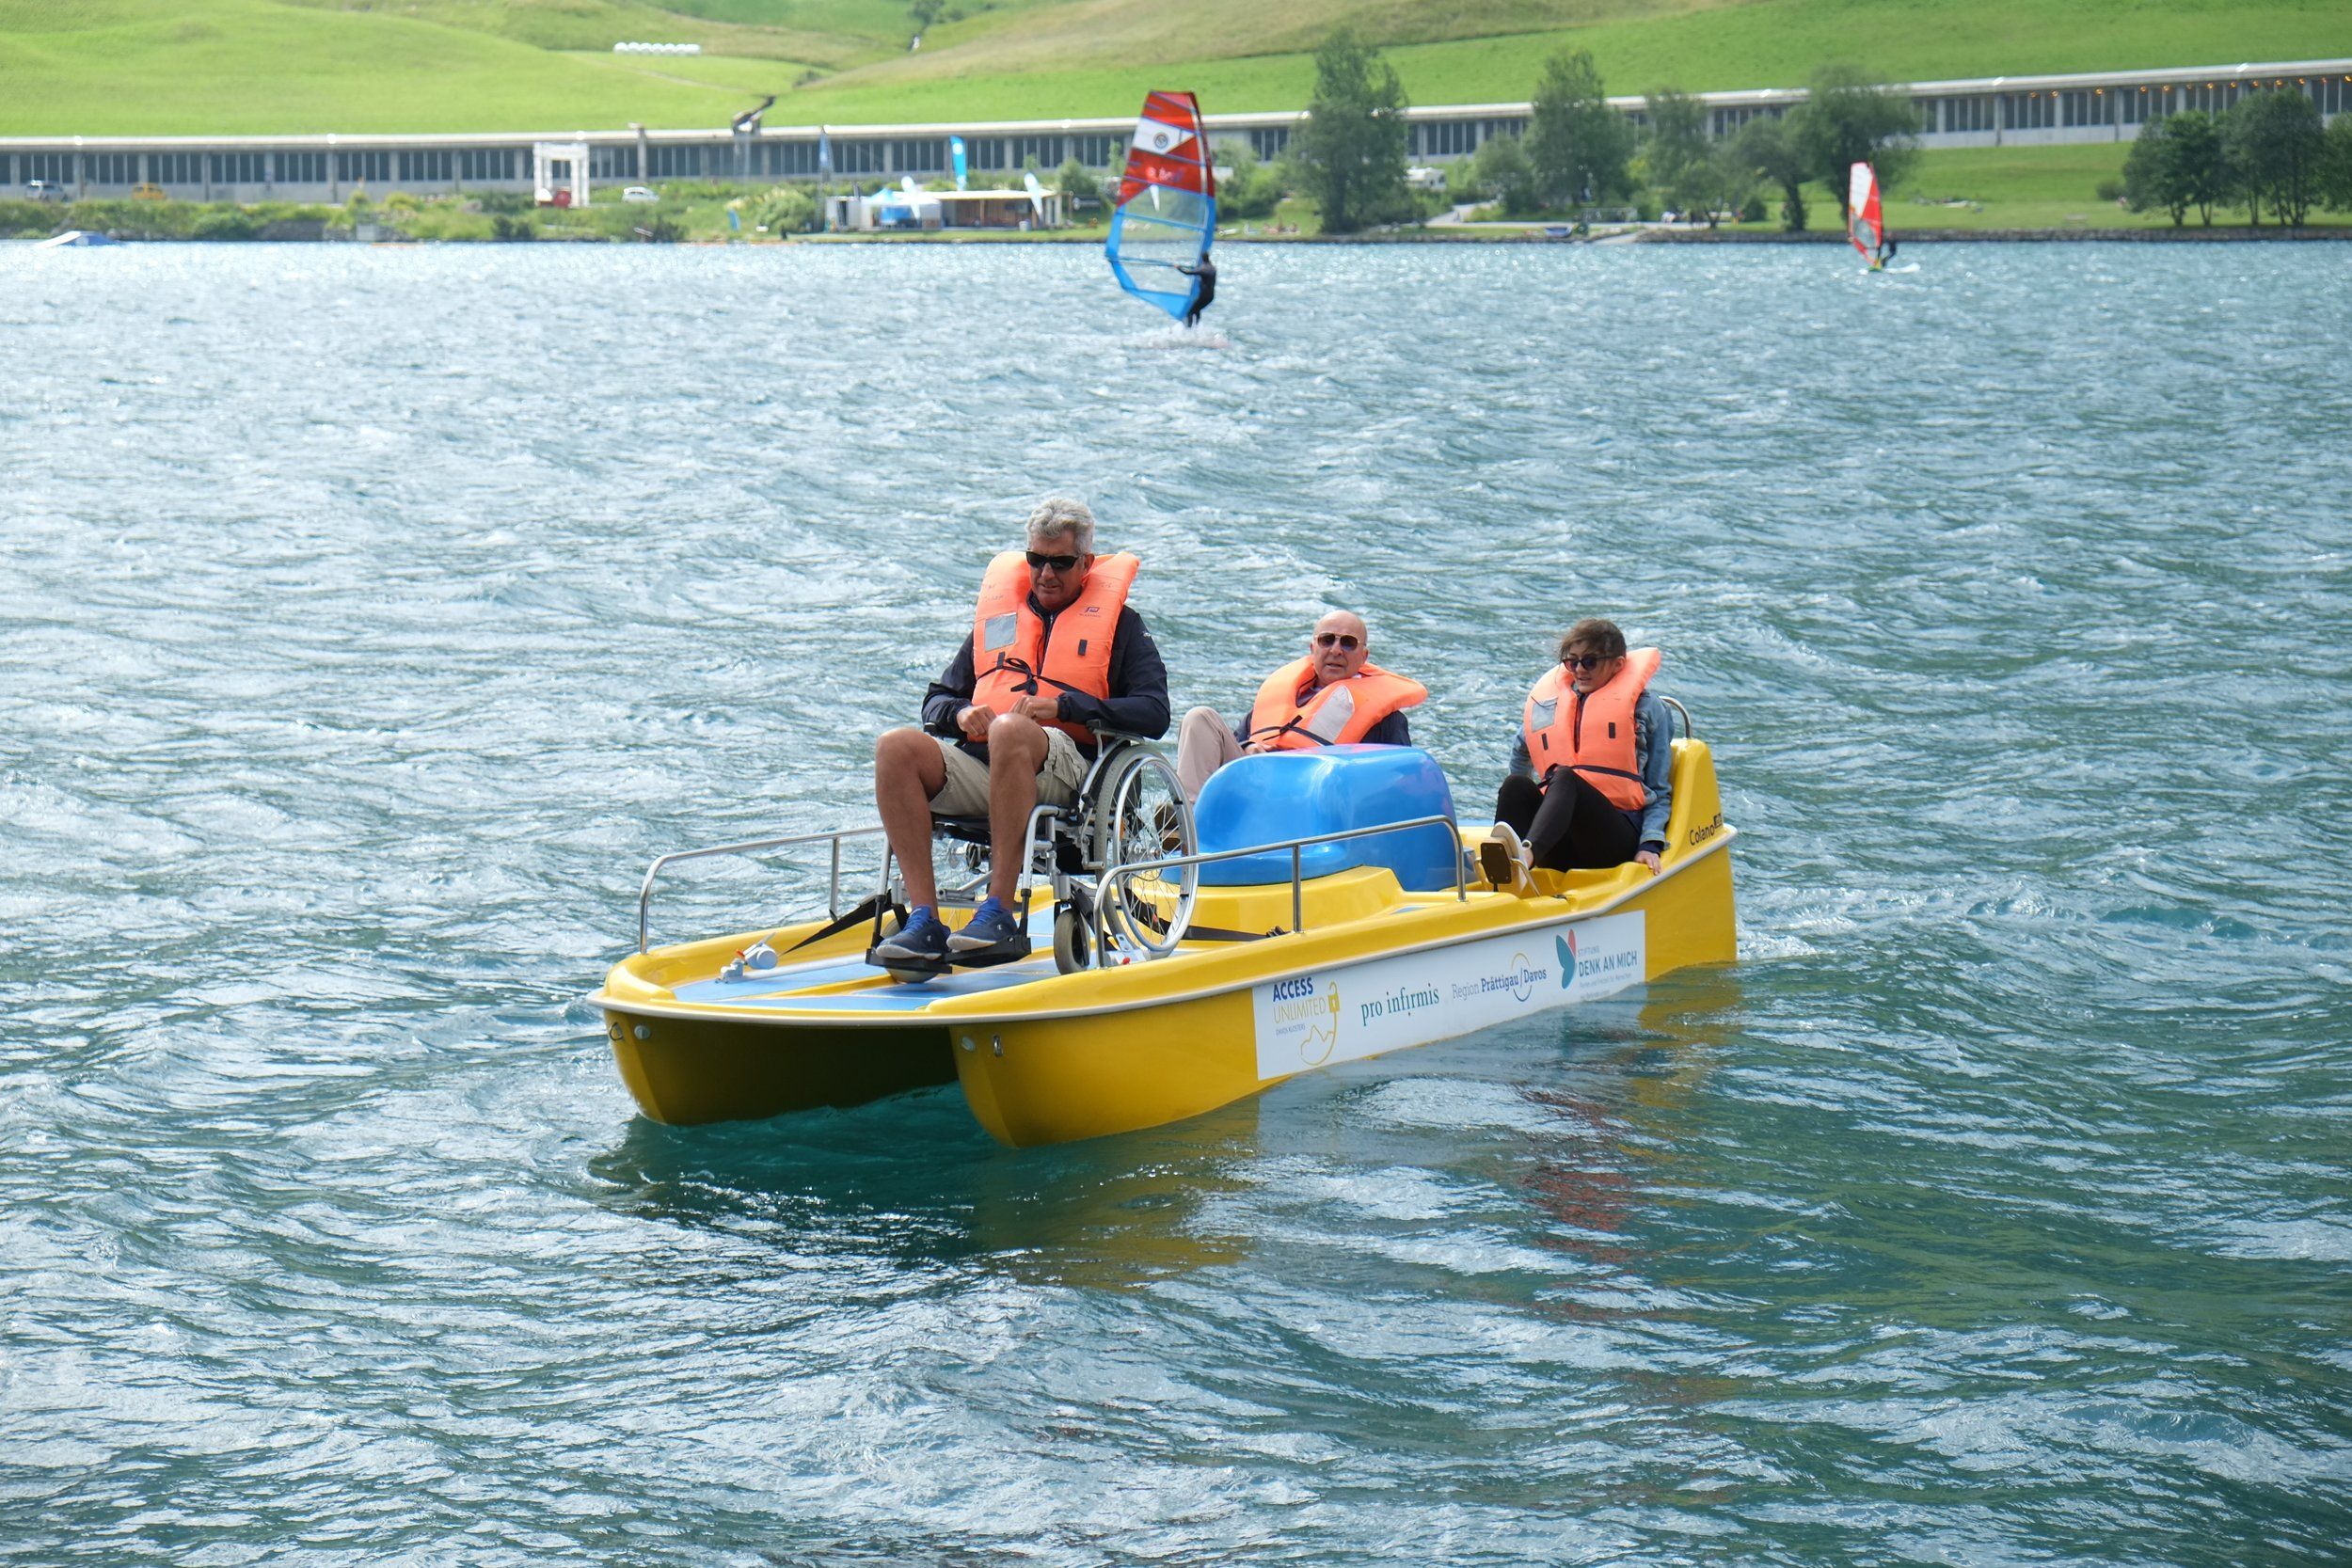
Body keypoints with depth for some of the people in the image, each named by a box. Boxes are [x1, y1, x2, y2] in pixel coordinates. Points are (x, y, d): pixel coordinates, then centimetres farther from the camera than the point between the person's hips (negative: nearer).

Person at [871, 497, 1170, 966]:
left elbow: (1154, 714, 1)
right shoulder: (999, 611, 27)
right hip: (978, 765, 4)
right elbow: (936, 701, 25)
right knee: (897, 747, -26)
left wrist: (1063, 706, -11)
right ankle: (925, 921, -33)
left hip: (1065, 767, -4)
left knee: (1010, 731, -39)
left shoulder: (1119, 621, 16)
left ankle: (1000, 916, -40)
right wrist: (959, 714, -1)